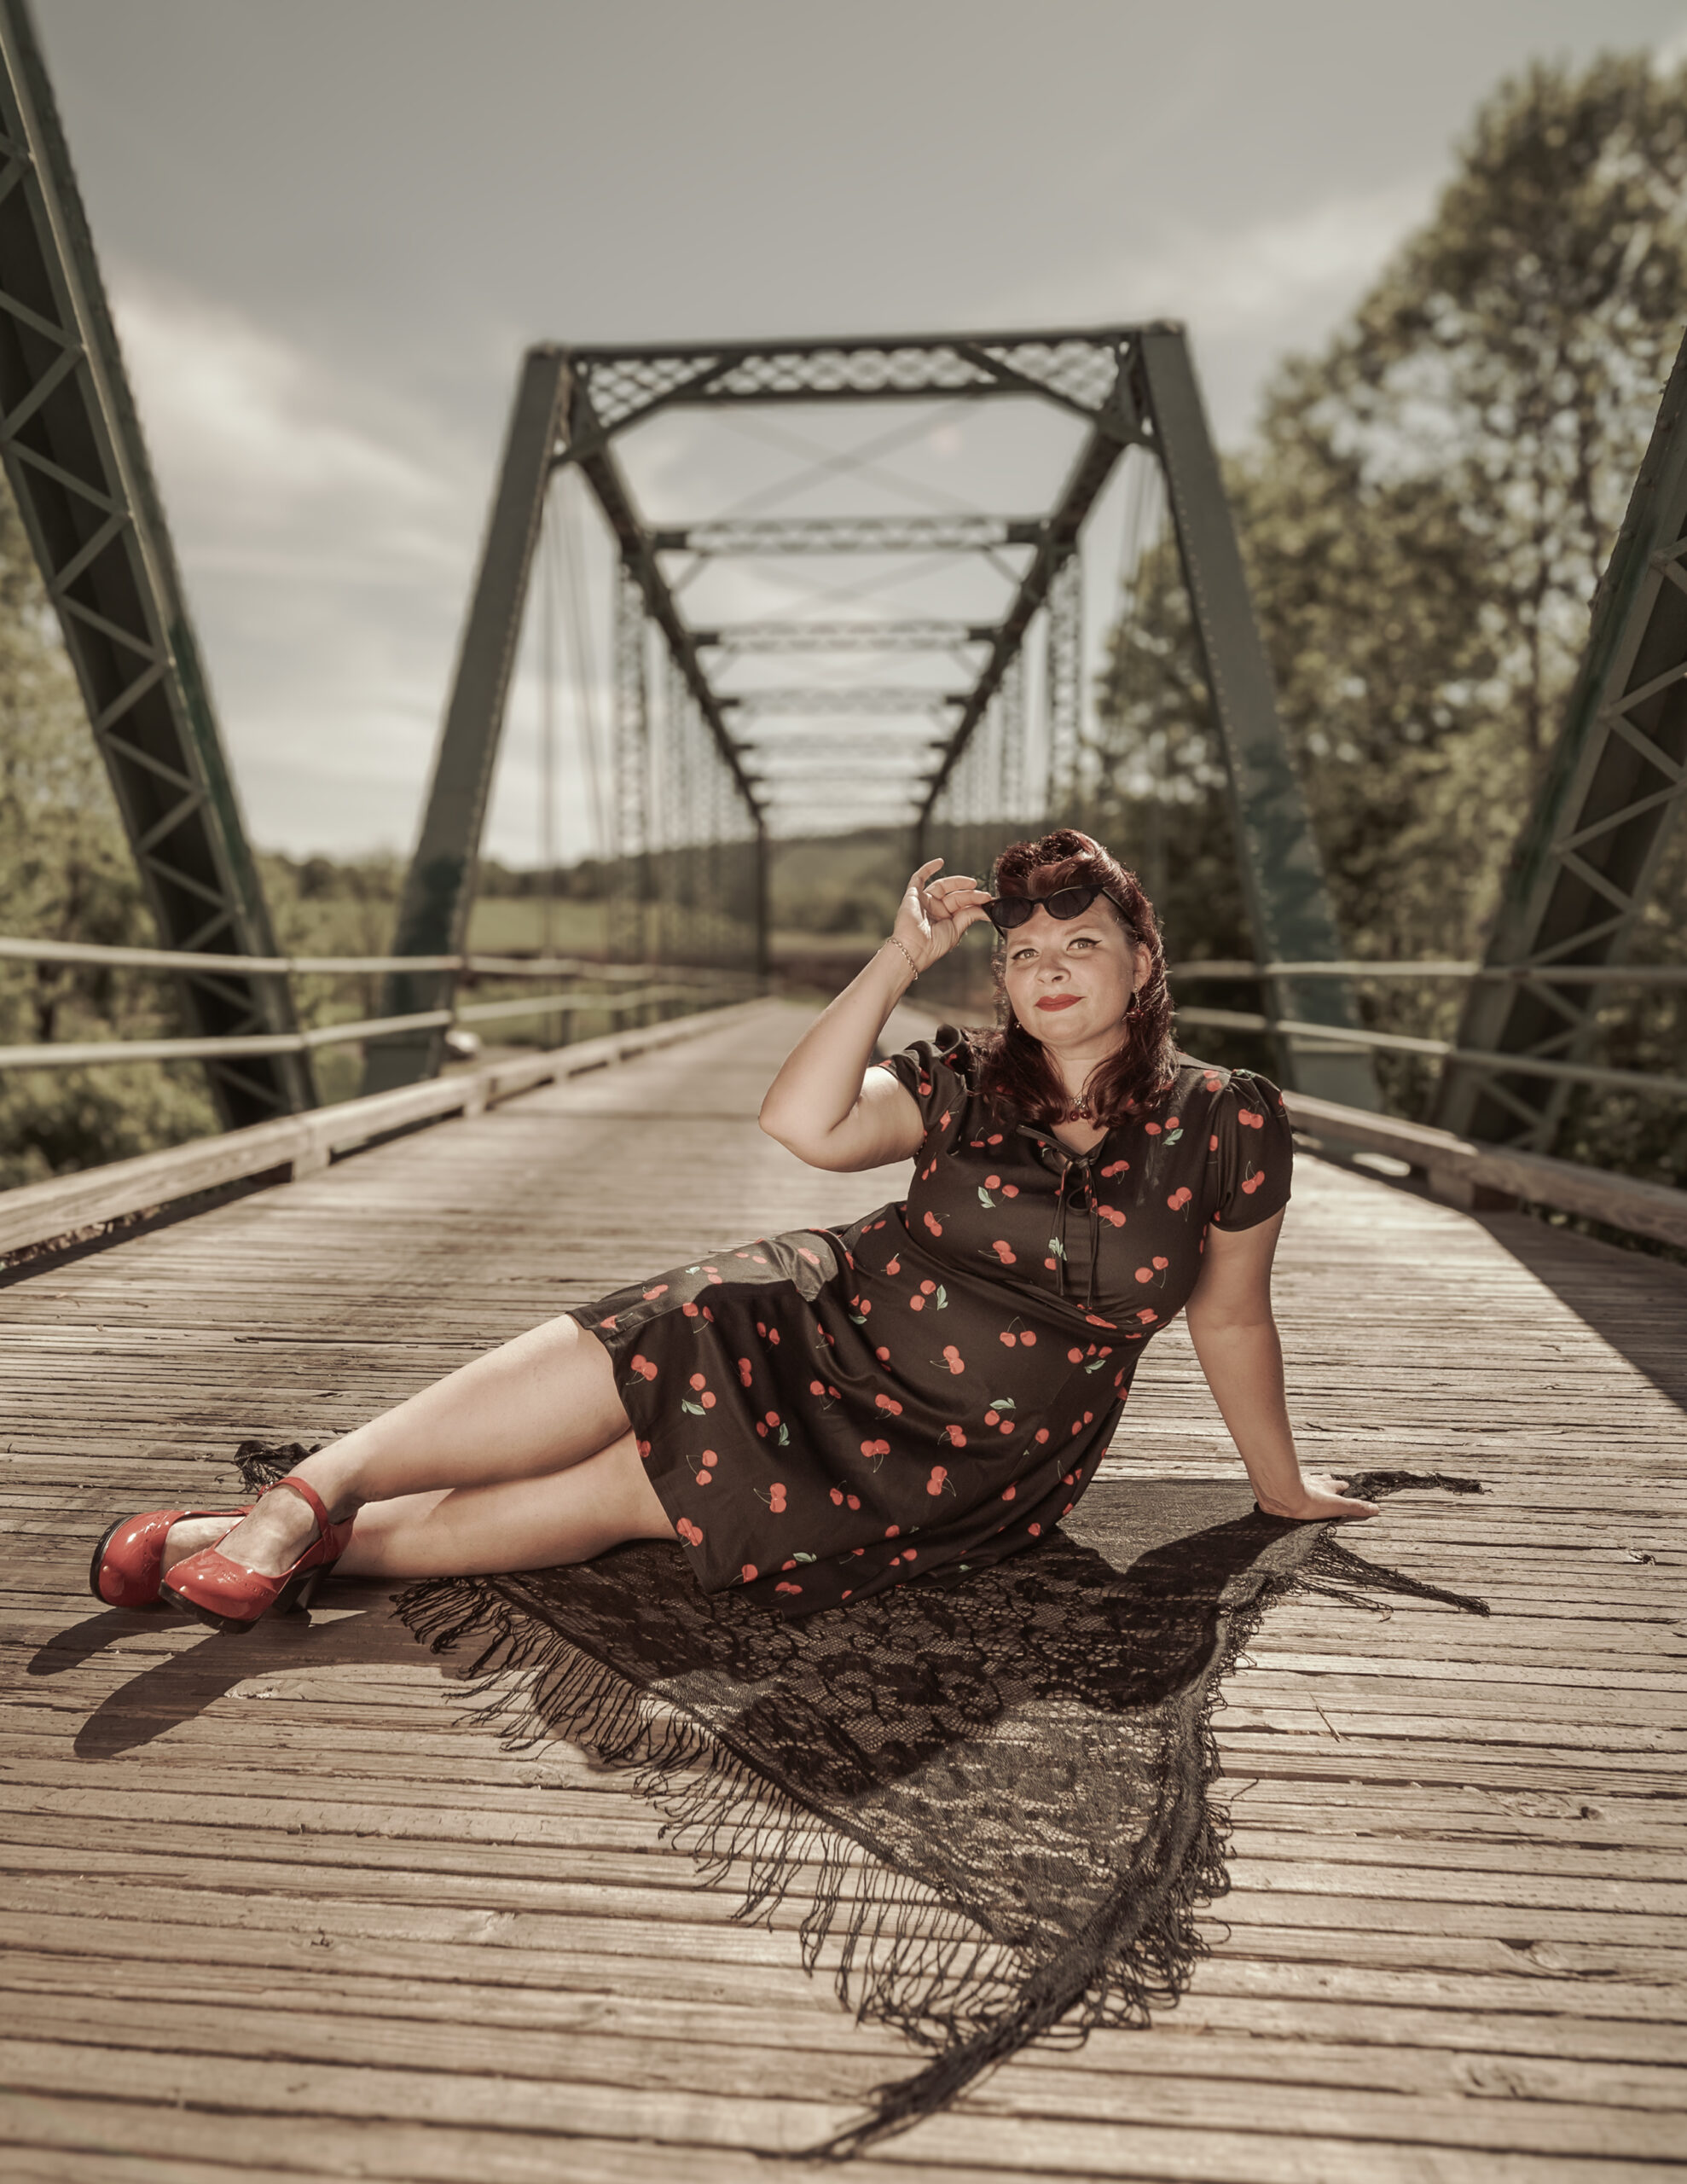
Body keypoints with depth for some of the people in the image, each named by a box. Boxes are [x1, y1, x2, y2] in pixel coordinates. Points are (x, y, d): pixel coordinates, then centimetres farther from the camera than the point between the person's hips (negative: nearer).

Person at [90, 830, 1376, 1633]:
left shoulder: (1227, 1125, -7)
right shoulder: (964, 1083, -3)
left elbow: (1231, 1312, 4)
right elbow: (803, 1124, -18)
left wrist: (1280, 1481, 14)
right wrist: (902, 958, -18)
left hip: (966, 1477, -2)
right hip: (822, 1324, 2)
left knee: (637, 1489, -19)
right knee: (600, 1373, -25)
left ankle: (327, 1544, -13)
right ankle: (312, 1493, -15)